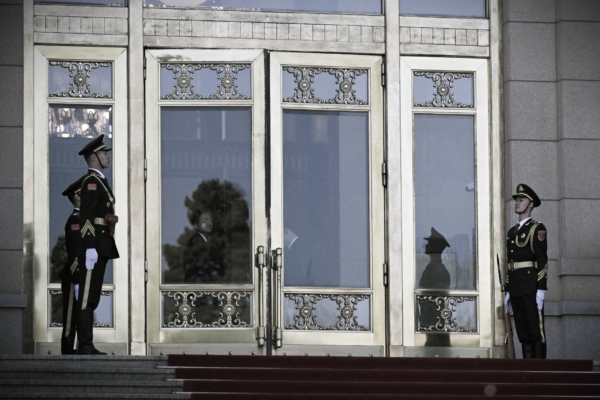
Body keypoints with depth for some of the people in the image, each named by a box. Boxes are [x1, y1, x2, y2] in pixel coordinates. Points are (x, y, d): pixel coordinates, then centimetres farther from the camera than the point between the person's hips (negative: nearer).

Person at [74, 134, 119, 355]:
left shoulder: (100, 181, 21)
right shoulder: (91, 181, -10)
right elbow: (86, 217, -19)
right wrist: (90, 248, -24)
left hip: (101, 247, 10)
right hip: (94, 246, -10)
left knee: (92, 298, 10)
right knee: (87, 297, -9)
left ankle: (86, 345, 12)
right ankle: (85, 345, -11)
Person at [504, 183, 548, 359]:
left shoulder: (537, 229, -2)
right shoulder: (512, 232, 20)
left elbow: (542, 261, -9)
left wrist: (540, 290, -16)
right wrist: (508, 291, 16)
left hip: (530, 287, -7)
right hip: (516, 288, 7)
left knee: (536, 331, -7)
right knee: (522, 333, 6)